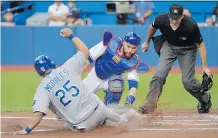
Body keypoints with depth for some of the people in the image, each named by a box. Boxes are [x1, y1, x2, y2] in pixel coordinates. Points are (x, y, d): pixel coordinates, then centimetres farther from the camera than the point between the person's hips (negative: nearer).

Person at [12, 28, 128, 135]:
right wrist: (71, 35, 22)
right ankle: (122, 120, 61)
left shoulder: (43, 87, -8)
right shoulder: (66, 68, -1)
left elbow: (38, 113, -21)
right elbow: (85, 51, 13)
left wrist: (26, 130, -19)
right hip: (97, 108, 3)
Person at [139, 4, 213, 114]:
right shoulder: (161, 20, -28)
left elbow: (200, 45, -22)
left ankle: (205, 98, 22)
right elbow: (153, 27, -1)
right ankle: (151, 103, -6)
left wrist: (204, 66, -23)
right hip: (169, 45, 2)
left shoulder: (191, 26, -36)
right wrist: (147, 42, 14)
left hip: (187, 49, -2)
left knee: (187, 81, -6)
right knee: (159, 74, -16)